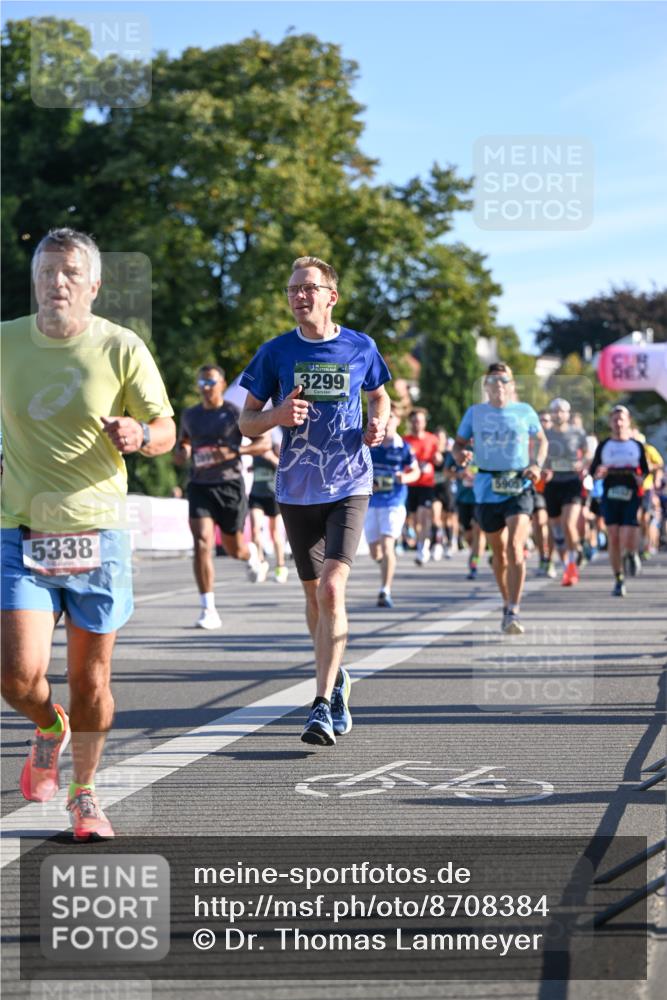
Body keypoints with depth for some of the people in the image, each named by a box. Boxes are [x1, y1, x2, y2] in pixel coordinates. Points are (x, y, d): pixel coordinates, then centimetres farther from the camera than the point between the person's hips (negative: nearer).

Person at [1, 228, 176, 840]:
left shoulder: (122, 349, -3)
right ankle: (50, 727, 24)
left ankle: (84, 794, 27)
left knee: (91, 681, 5)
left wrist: (140, 435, -19)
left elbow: (166, 432, 2)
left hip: (97, 531, 0)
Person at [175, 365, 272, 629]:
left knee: (233, 548, 9)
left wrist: (235, 451, -19)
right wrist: (181, 454, -2)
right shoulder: (189, 416, 10)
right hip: (200, 486, 2)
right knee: (202, 544, -16)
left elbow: (265, 442, -4)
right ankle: (208, 610, -14)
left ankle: (253, 555, 49)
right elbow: (181, 447, 23)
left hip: (229, 485, -2)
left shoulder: (235, 414, -3)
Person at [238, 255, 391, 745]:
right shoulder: (275, 352, 2)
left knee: (332, 589, -17)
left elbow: (380, 396, 20)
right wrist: (277, 415, -15)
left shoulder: (361, 348, 1)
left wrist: (379, 424, -2)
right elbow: (247, 421, 6)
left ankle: (323, 706, -17)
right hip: (297, 490, 2)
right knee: (315, 594, 13)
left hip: (349, 486, -2)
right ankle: (337, 678, 37)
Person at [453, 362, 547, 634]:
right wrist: (460, 454, -13)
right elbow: (459, 443, 11)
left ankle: (513, 613, -20)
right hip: (486, 489, 2)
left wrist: (537, 464, -2)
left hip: (519, 487, -2)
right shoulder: (475, 412, 6)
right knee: (498, 551, 13)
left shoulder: (525, 412, 4)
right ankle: (507, 603, 31)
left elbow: (540, 440, 16)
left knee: (515, 548, -18)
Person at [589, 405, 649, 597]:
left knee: (628, 541, -13)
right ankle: (618, 580, 7)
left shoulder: (637, 446, 10)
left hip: (632, 497, -1)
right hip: (610, 496, 1)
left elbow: (645, 470, 13)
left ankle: (632, 554, 25)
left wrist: (641, 479, -9)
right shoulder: (603, 446, 10)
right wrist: (599, 473, -13)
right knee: (613, 539, -4)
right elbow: (593, 471, 10)